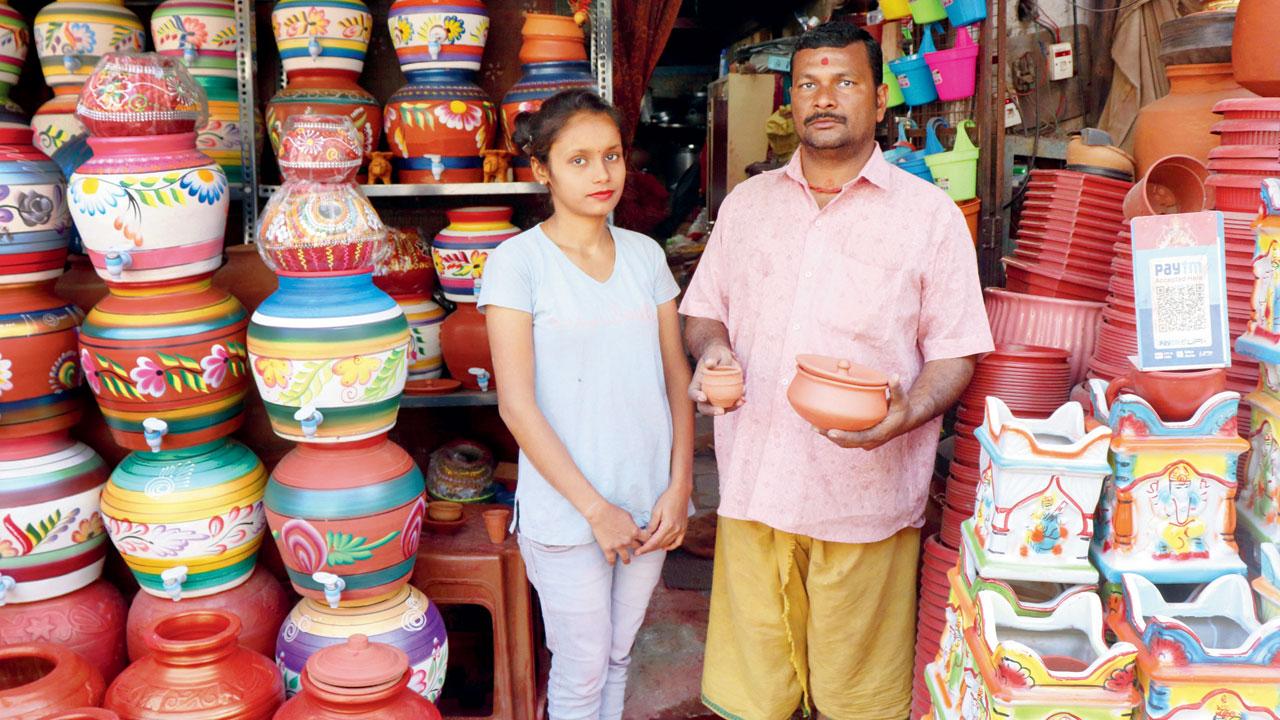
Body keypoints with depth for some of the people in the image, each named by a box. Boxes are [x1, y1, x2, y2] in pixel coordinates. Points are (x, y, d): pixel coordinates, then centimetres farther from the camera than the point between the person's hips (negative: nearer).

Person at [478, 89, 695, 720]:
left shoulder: (645, 255, 6)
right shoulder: (518, 261, -8)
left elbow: (677, 381, 7)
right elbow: (517, 406, -11)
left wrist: (679, 487, -3)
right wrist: (595, 507, -13)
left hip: (649, 504, 4)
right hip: (565, 510, -4)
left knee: (619, 655, 18)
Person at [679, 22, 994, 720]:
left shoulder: (930, 213, 0)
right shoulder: (746, 203, 11)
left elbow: (955, 352, 0)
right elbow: (702, 310, 17)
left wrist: (906, 414, -20)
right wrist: (712, 347, -6)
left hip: (865, 498, -2)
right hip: (753, 486, 3)